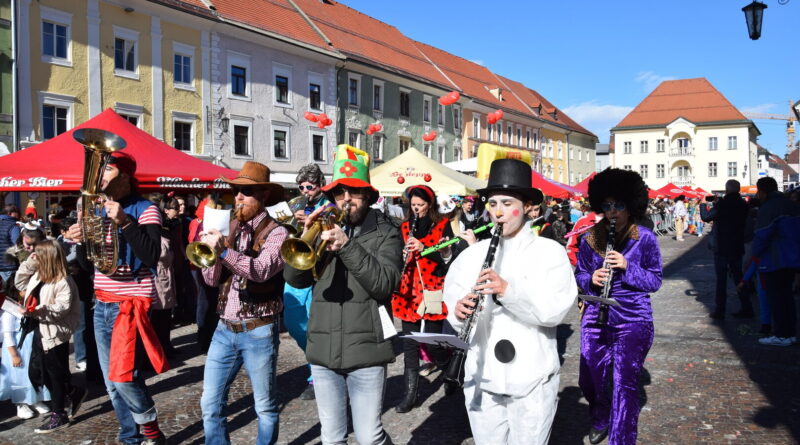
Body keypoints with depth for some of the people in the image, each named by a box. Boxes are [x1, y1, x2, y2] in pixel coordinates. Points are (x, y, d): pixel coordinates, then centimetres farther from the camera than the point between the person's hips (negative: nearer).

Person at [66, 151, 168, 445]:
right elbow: (88, 265, 13)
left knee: (122, 375, -15)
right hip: (102, 304, 7)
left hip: (131, 301, -7)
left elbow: (152, 256, -22)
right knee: (111, 379, 11)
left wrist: (125, 221, -26)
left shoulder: (145, 210, -9)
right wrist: (80, 241, -6)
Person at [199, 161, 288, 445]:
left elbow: (262, 270, -26)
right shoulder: (229, 229, 7)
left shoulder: (276, 233, -8)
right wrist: (210, 248, -13)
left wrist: (223, 250, -35)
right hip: (225, 329, 5)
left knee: (265, 408, 9)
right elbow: (212, 279, 3)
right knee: (210, 404, 9)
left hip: (259, 331, -5)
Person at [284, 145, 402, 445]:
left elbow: (384, 283, -17)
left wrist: (347, 245, -24)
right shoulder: (325, 229, 9)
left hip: (365, 350, -4)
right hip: (323, 352, 4)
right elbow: (294, 278, 0)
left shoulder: (385, 233, -1)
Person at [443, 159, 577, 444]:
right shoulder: (471, 254, 6)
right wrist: (459, 312, -22)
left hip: (532, 380, -3)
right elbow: (452, 299, 1)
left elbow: (556, 311, -16)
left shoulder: (550, 251, -5)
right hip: (481, 378, 3)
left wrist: (508, 290, -30)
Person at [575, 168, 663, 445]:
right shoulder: (590, 238, 2)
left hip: (633, 321, -3)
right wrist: (591, 279, -14)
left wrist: (627, 267, -21)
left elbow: (655, 281, -5)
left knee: (625, 383, -4)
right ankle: (601, 420, 43)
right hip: (595, 319, 3)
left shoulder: (645, 238, -6)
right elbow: (579, 275, 9)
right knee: (589, 380, 12)